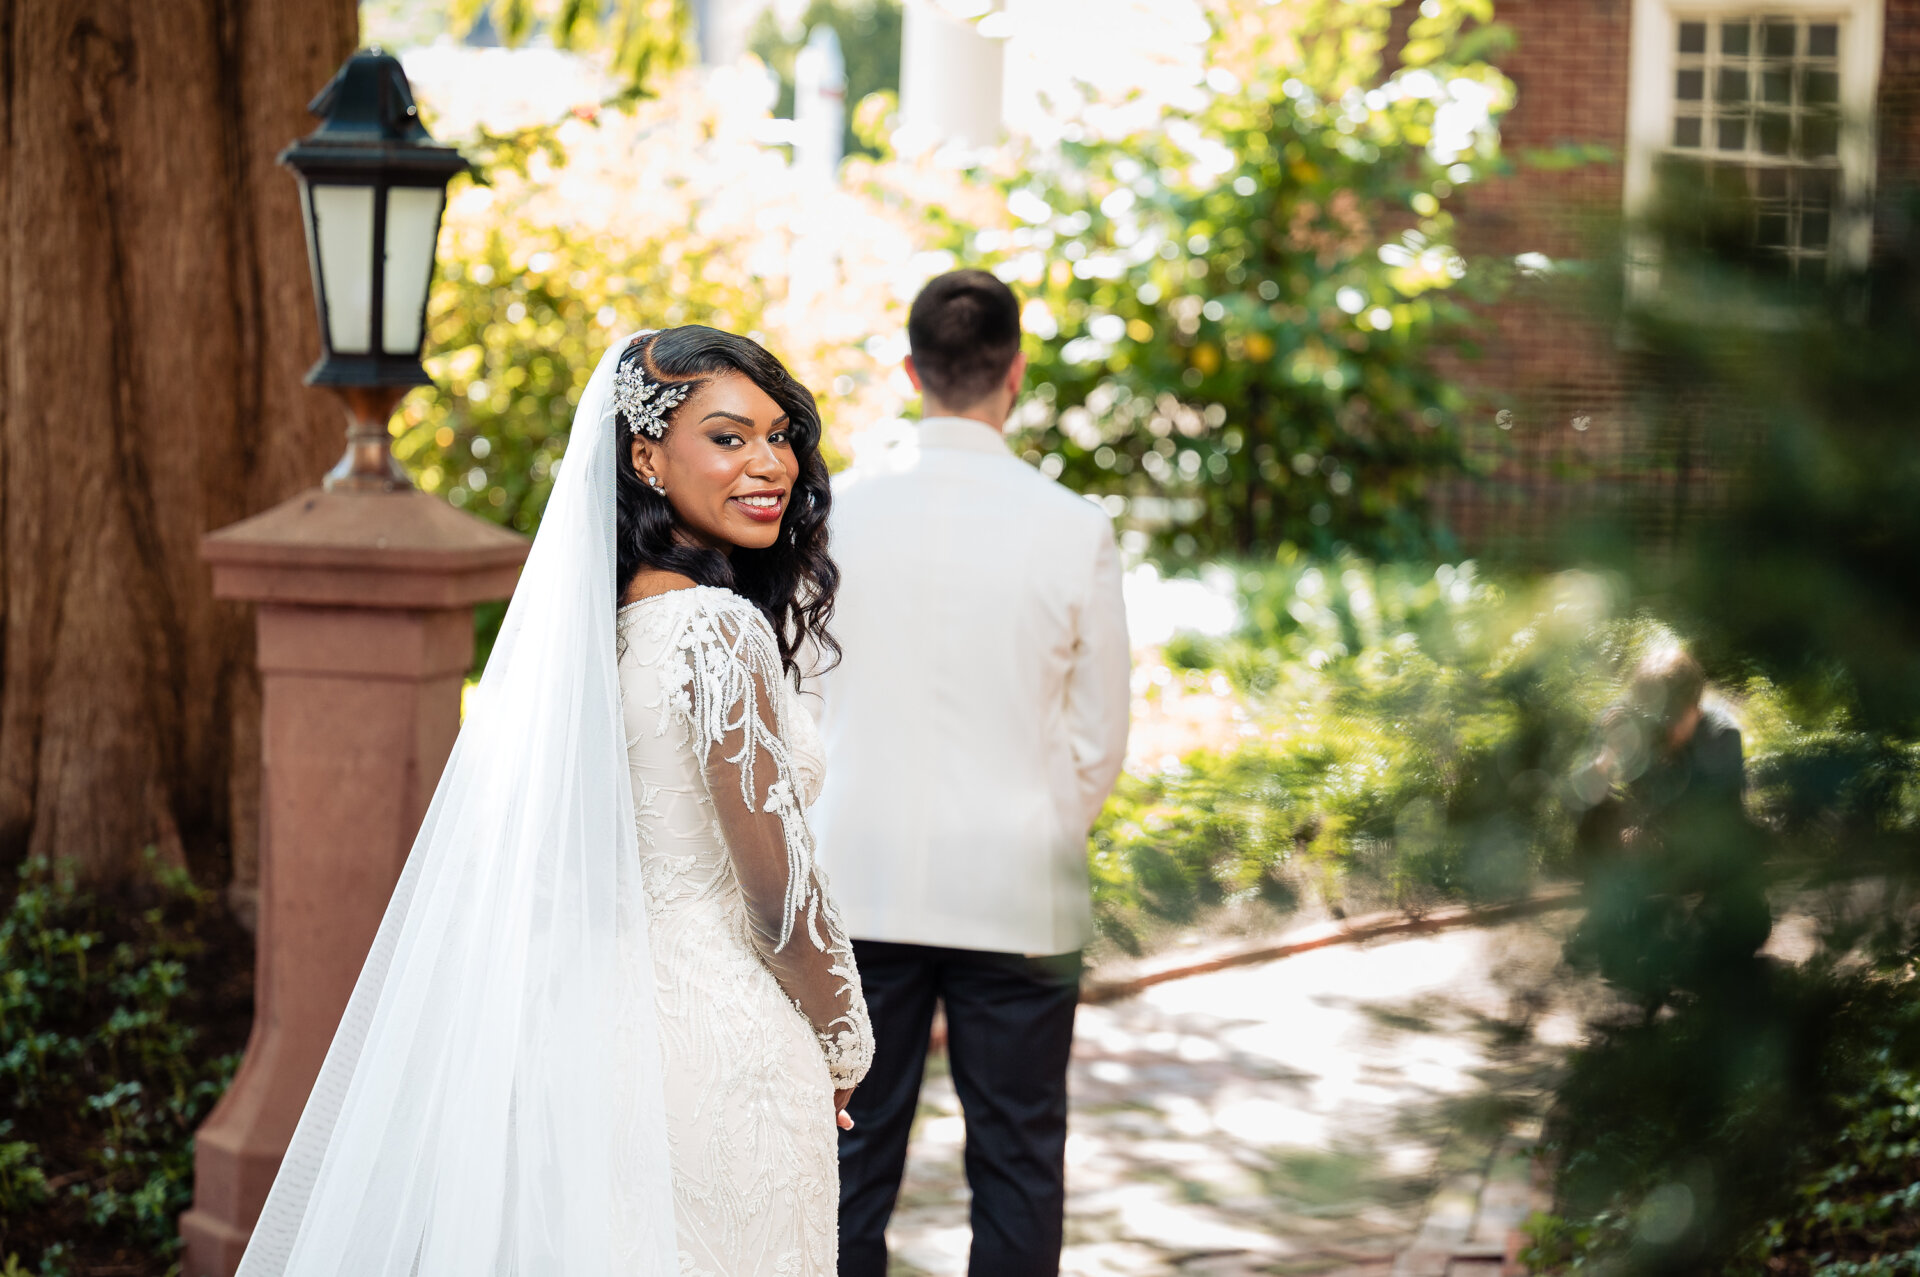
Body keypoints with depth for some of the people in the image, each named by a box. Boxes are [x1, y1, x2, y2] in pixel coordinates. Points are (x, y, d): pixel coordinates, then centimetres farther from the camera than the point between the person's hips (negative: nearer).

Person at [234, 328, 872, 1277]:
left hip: (601, 1020, 8)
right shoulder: (718, 631, -19)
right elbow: (779, 896, -17)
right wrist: (843, 1048, 0)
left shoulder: (593, 620, 6)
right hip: (720, 1047, -8)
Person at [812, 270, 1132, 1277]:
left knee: (853, 1155, 9)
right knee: (1016, 1164, 8)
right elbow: (1099, 738, 0)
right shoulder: (1073, 530, -8)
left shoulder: (833, 511, -5)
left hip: (859, 881, 2)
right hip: (1018, 891, -1)